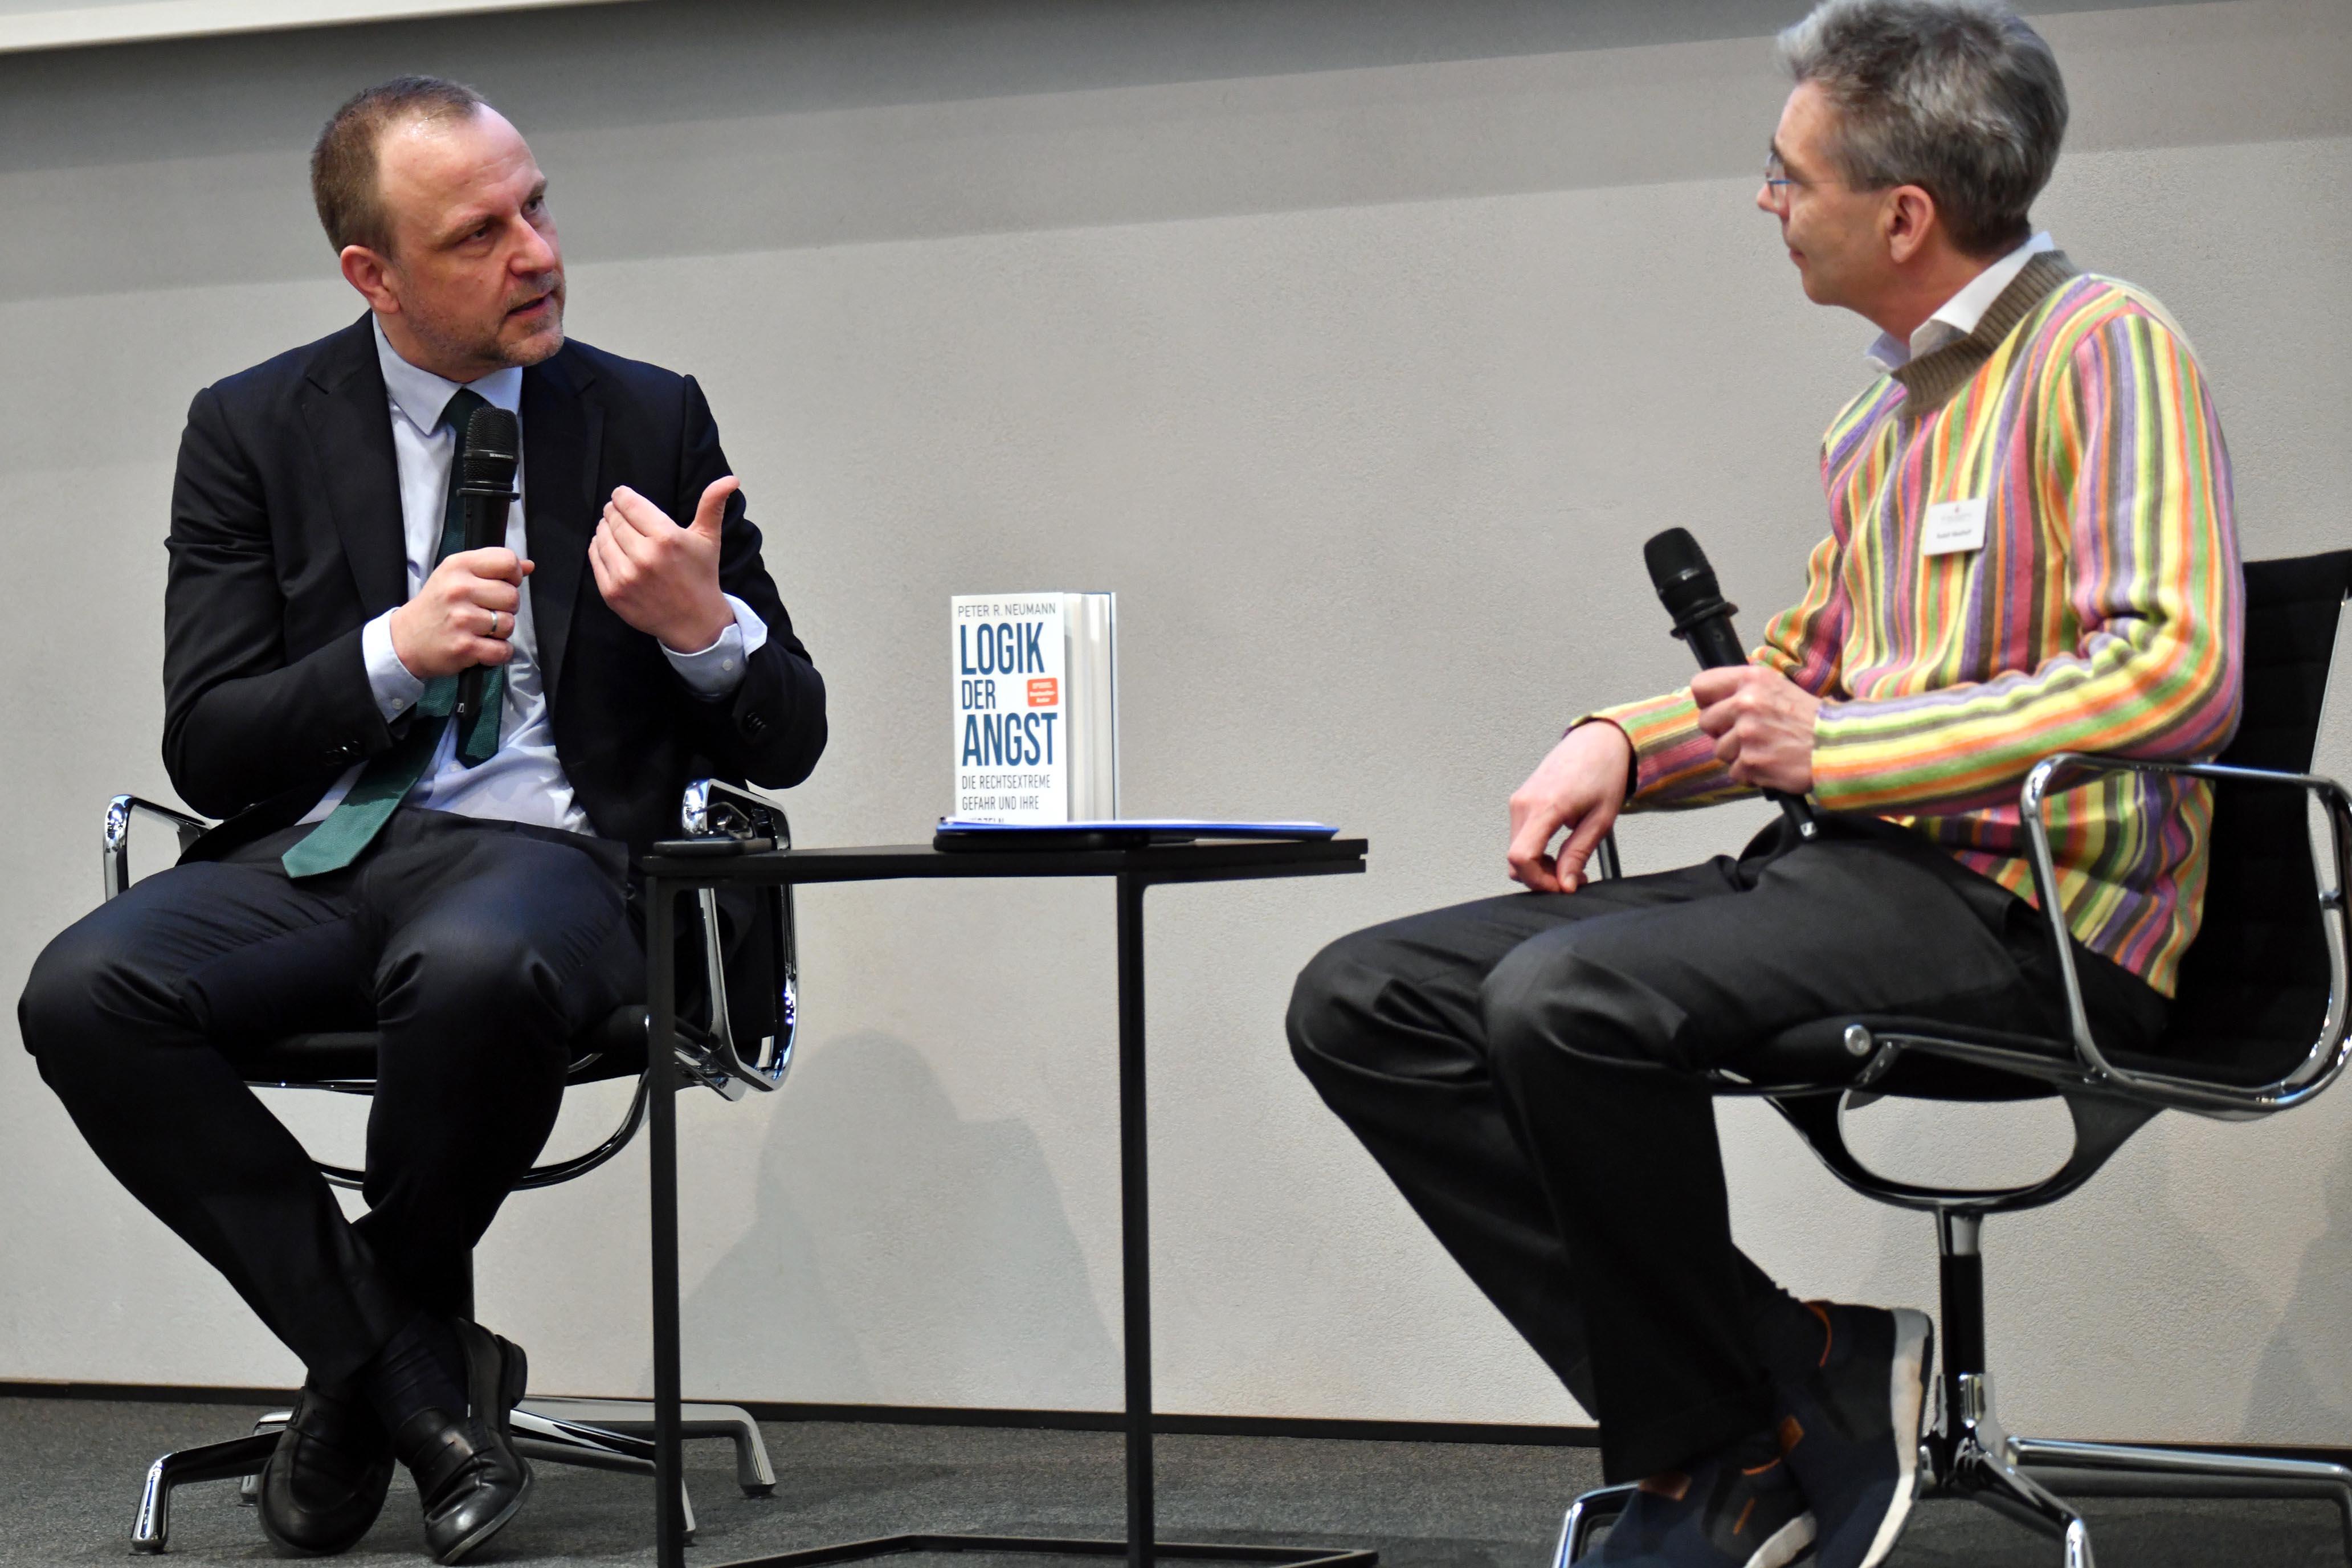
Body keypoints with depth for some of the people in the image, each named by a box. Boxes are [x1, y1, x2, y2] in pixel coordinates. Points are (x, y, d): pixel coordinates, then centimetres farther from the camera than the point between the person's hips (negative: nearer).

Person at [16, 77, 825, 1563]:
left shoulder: (650, 419, 8)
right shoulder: (256, 428, 8)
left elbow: (786, 743, 9)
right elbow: (206, 750, 3)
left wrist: (702, 625, -13)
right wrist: (395, 650, -13)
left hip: (539, 853, -2)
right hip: (310, 855, 2)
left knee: (477, 969, -38)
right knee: (84, 993, -29)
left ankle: (367, 1370, -10)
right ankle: (420, 1378, -16)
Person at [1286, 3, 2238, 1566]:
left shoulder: (2103, 348, -7)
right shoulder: (1882, 414, 20)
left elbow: (2181, 674, -19)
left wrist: (1833, 748, -16)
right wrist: (1622, 746, 8)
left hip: (2036, 908, -9)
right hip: (1861, 875, 9)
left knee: (1565, 1001, -31)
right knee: (1364, 1001, -4)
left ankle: (1810, 1410, -10)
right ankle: (1700, 1440, -9)